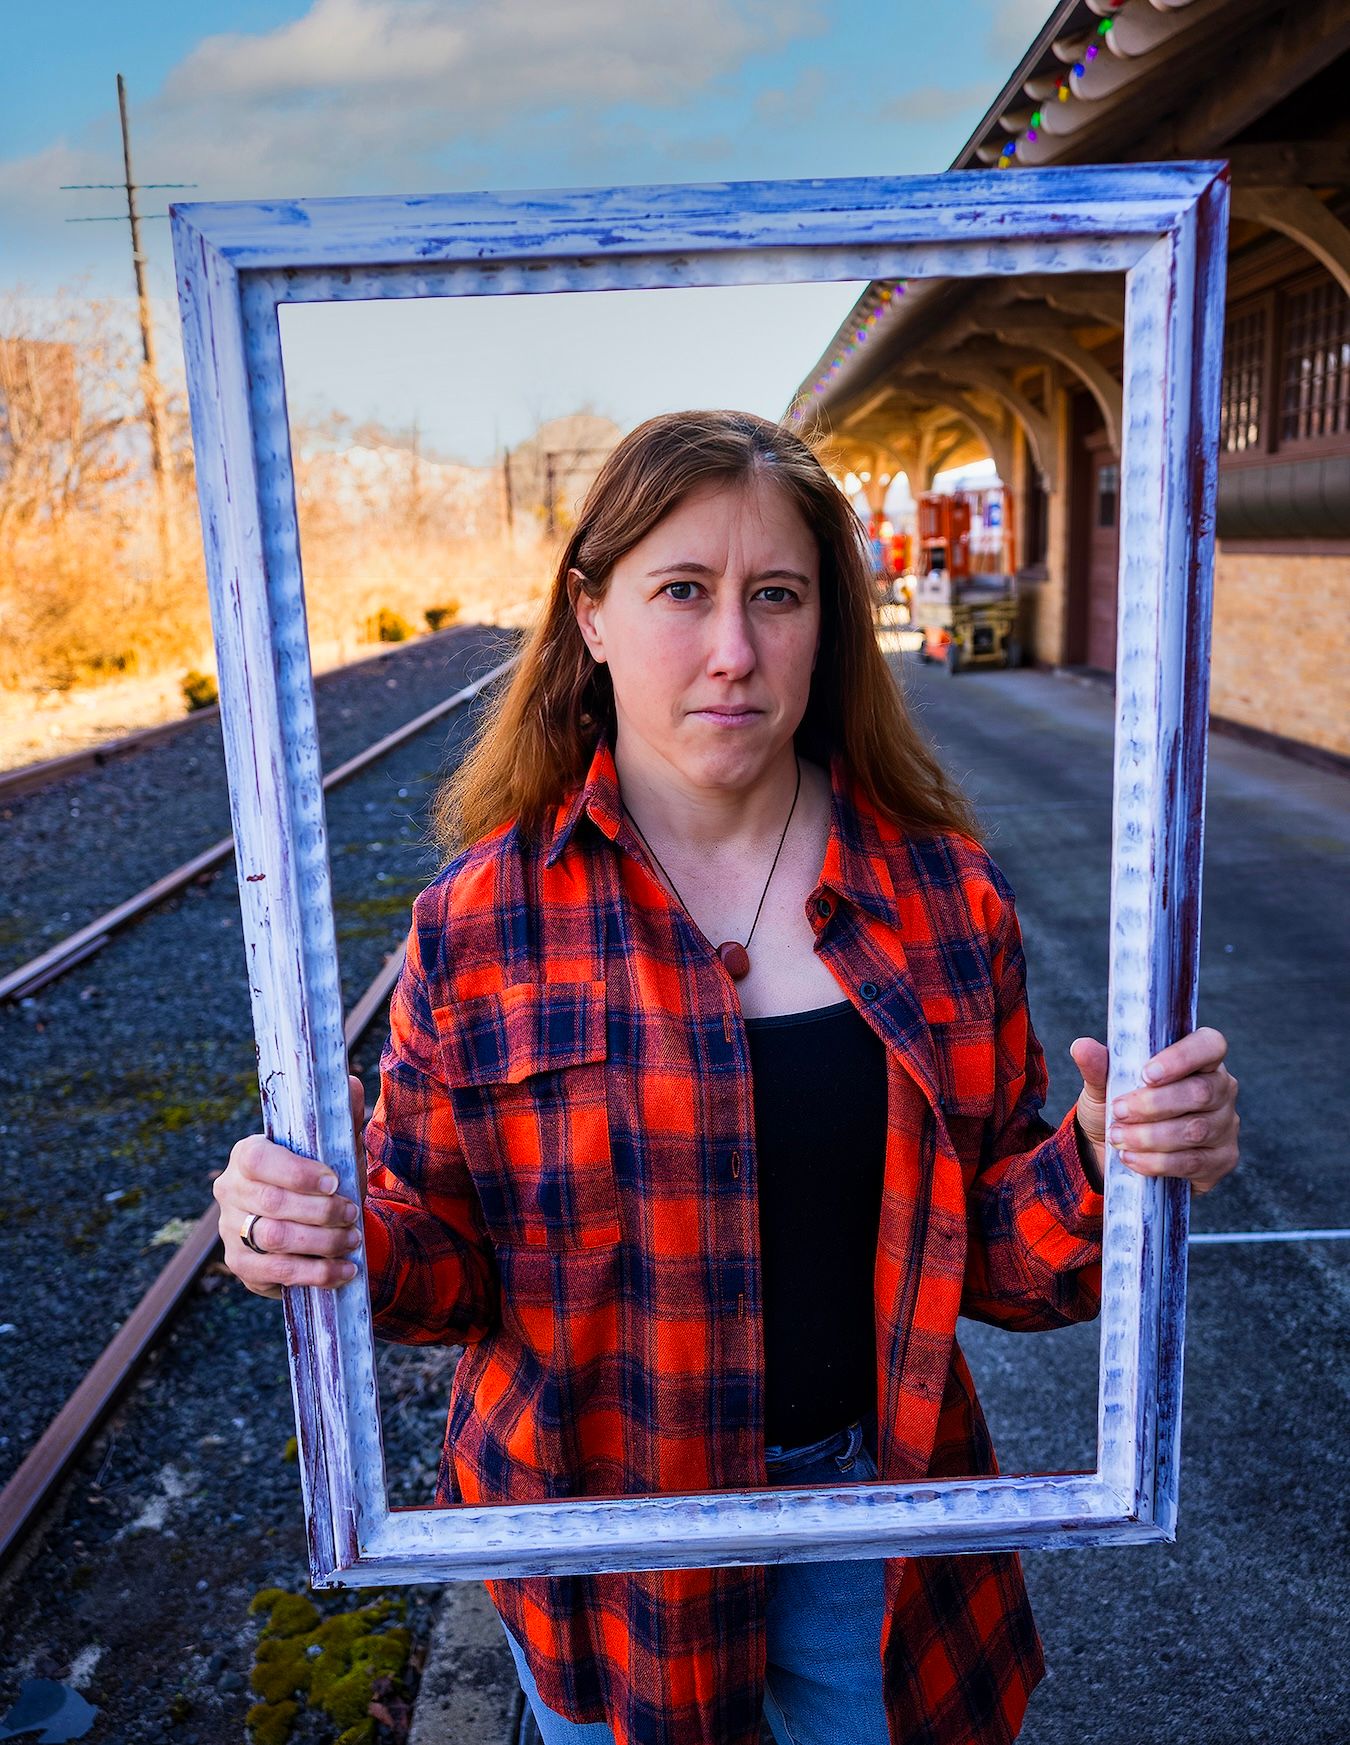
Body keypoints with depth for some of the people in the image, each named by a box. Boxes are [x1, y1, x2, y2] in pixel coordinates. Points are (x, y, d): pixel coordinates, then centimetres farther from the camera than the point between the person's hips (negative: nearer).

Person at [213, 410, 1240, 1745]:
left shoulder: (942, 894, -8)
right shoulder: (484, 918, -13)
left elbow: (983, 1251, -3)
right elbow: (444, 1249, -5)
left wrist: (1102, 1168, -22)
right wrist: (339, 1241, -25)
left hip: (874, 1507, 2)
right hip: (598, 1520, -1)